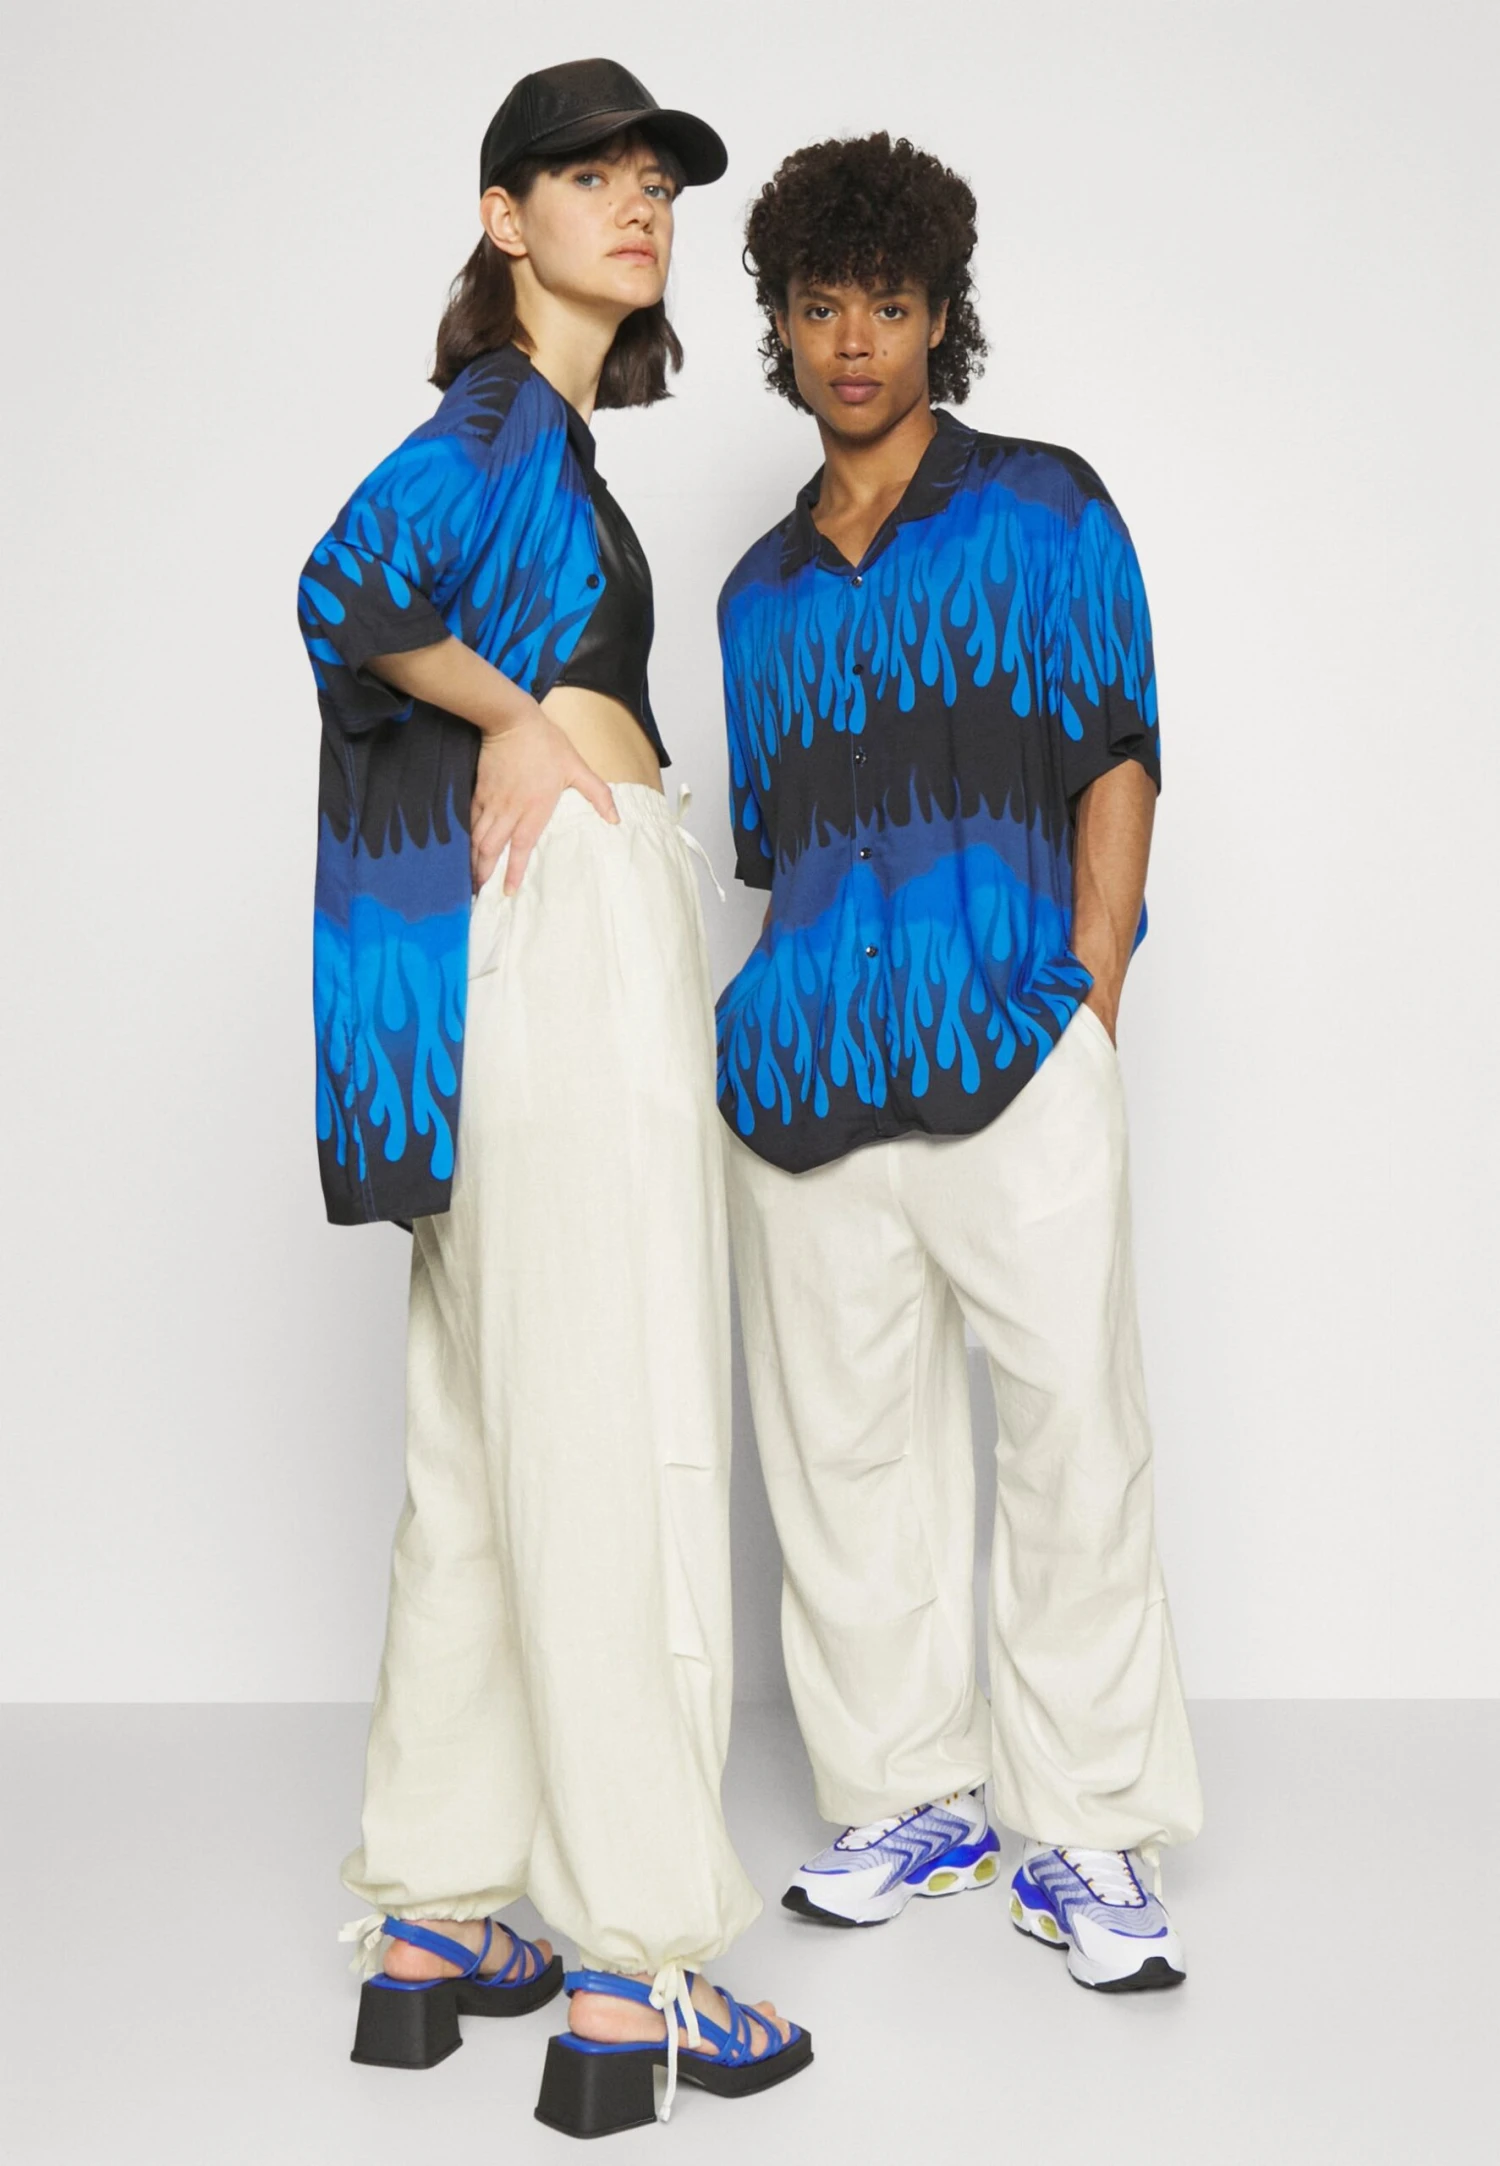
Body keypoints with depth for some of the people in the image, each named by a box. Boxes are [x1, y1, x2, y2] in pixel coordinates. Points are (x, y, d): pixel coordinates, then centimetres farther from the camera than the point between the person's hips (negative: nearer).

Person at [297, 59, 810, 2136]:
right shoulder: (507, 419, -6)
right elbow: (350, 588, -23)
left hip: (532, 934, 10)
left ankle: (433, 1921, 18)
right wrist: (511, 713, -9)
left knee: (489, 1440, 9)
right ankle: (638, 1974, -1)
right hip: (575, 907, -10)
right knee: (615, 1440, -8)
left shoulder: (548, 429, 22)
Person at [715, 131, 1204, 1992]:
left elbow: (1115, 764, 1)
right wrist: (764, 1033, 13)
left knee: (1070, 1431, -5)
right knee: (844, 1439, 8)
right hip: (803, 1069, 5)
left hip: (1011, 1049, -4)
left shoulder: (1040, 509, 8)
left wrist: (1088, 1021, -7)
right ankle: (909, 1798, 22)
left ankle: (1081, 1834, 8)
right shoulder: (762, 590, 19)